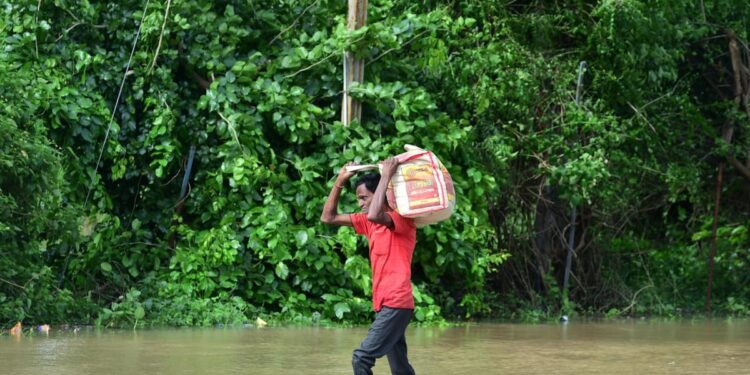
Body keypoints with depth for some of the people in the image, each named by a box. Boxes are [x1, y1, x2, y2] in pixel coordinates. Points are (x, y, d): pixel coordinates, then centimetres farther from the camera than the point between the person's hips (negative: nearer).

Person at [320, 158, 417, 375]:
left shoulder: (403, 219, -10)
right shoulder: (369, 223, 14)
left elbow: (374, 215, -31)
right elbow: (328, 218, 15)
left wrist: (386, 177, -22)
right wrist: (340, 181, 7)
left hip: (396, 305, -9)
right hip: (384, 305, 9)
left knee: (361, 357, -18)